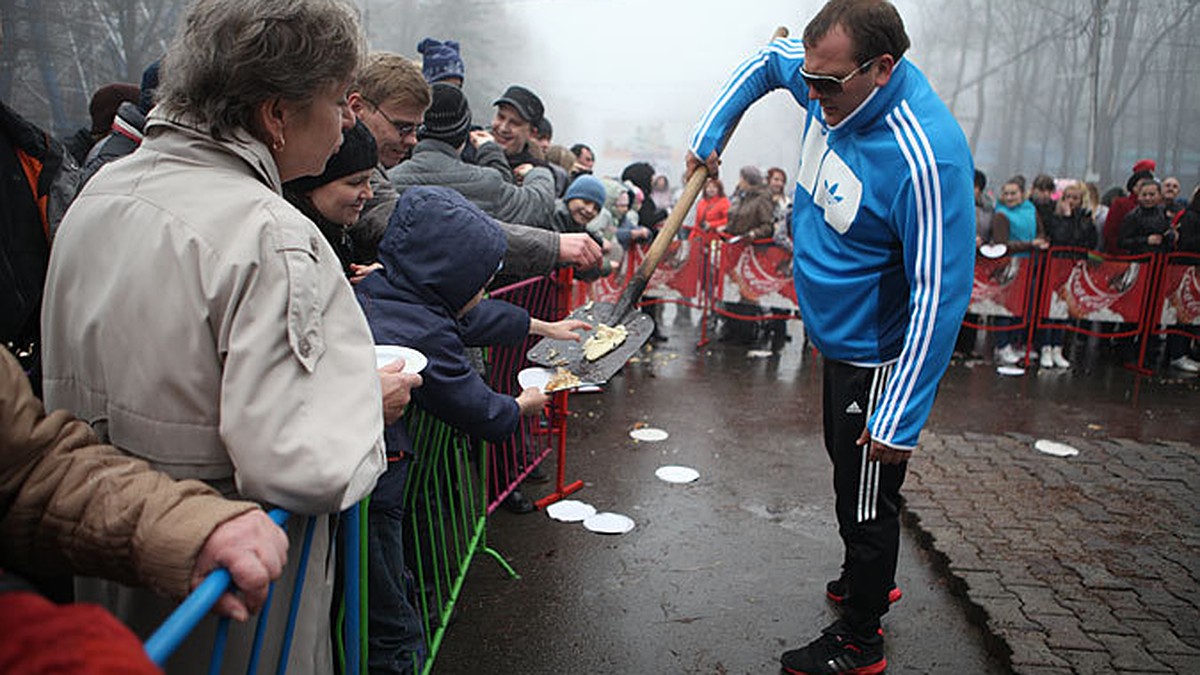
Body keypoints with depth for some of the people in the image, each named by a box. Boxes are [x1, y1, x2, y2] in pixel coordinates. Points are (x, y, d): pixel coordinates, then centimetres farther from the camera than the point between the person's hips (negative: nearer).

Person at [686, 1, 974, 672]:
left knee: (867, 498, 7)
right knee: (846, 470, 26)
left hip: (879, 354, -9)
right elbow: (767, 60, 15)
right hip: (839, 338, 9)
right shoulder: (839, 83, -7)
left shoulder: (925, 159, -33)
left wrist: (901, 418, -29)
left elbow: (940, 295, -31)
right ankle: (870, 581, 50)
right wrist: (709, 136, 8)